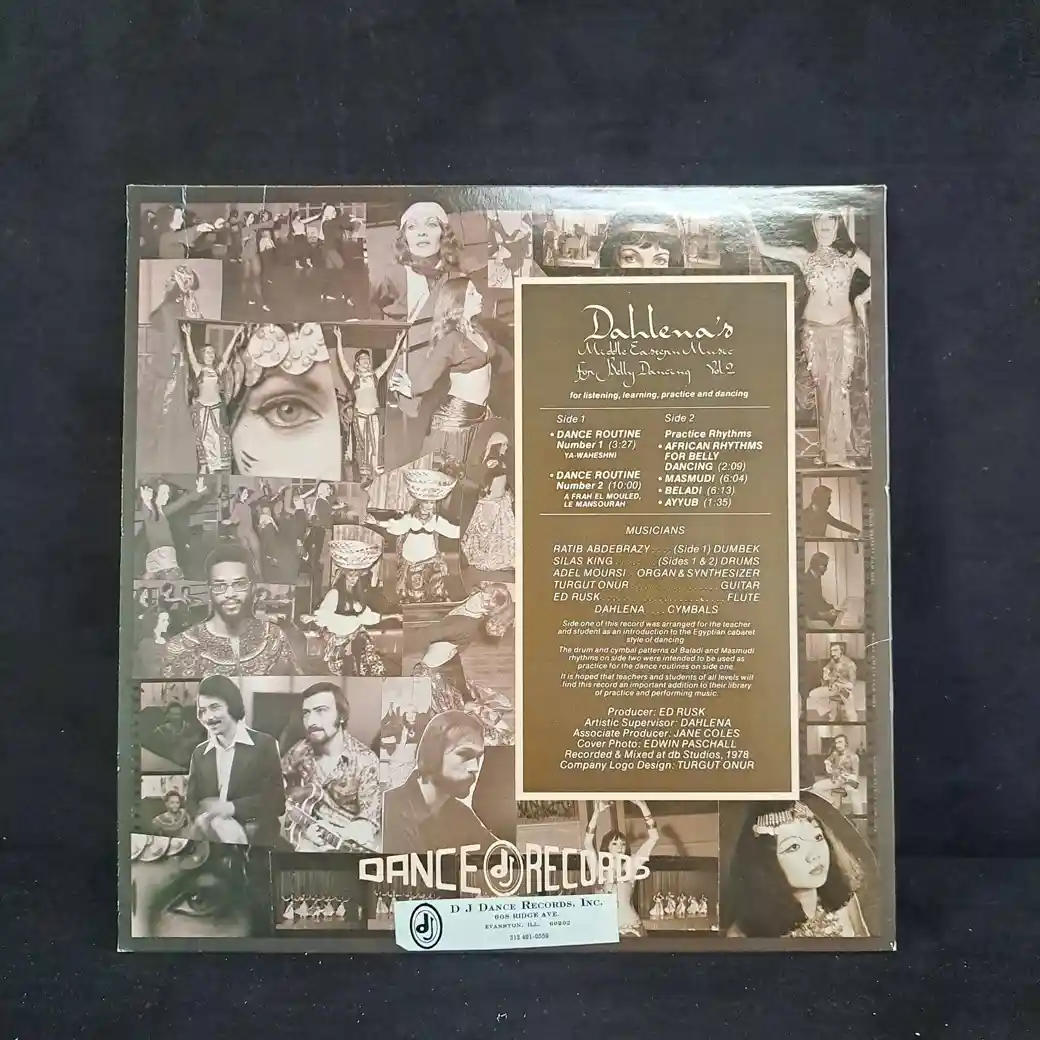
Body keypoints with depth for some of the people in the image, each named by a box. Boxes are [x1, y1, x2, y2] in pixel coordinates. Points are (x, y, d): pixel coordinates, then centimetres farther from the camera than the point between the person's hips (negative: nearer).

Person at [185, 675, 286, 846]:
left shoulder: (264, 744, -3)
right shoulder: (199, 753, 11)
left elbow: (277, 800, -8)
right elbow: (192, 801, 7)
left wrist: (232, 808, -18)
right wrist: (204, 817, -14)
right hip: (211, 839, 3)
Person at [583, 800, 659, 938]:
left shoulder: (631, 866, 3)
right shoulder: (599, 868, 4)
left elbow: (653, 837, -4)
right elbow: (588, 843, -12)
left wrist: (642, 806, -14)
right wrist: (597, 812, -22)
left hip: (632, 928, 0)